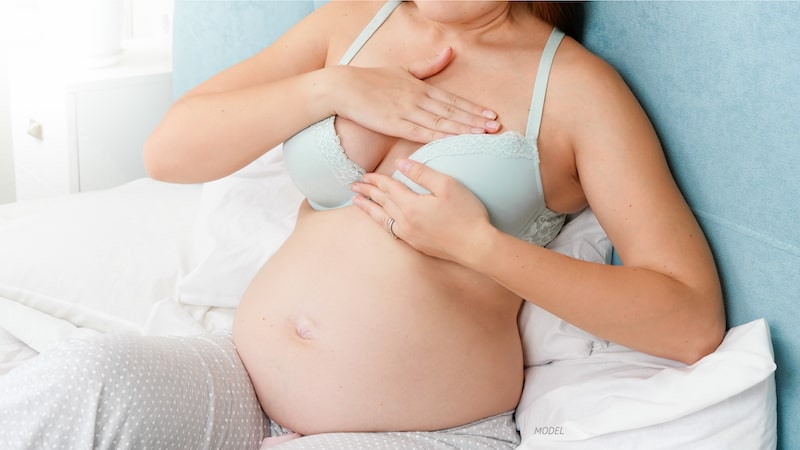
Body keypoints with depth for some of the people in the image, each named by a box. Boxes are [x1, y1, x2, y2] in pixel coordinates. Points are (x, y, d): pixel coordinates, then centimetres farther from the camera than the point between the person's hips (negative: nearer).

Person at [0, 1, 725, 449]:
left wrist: (476, 243, -17)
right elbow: (168, 152, 6)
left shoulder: (576, 87, -3)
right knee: (82, 383, -27)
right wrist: (331, 87, -8)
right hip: (250, 382, 4)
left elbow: (693, 322, -11)